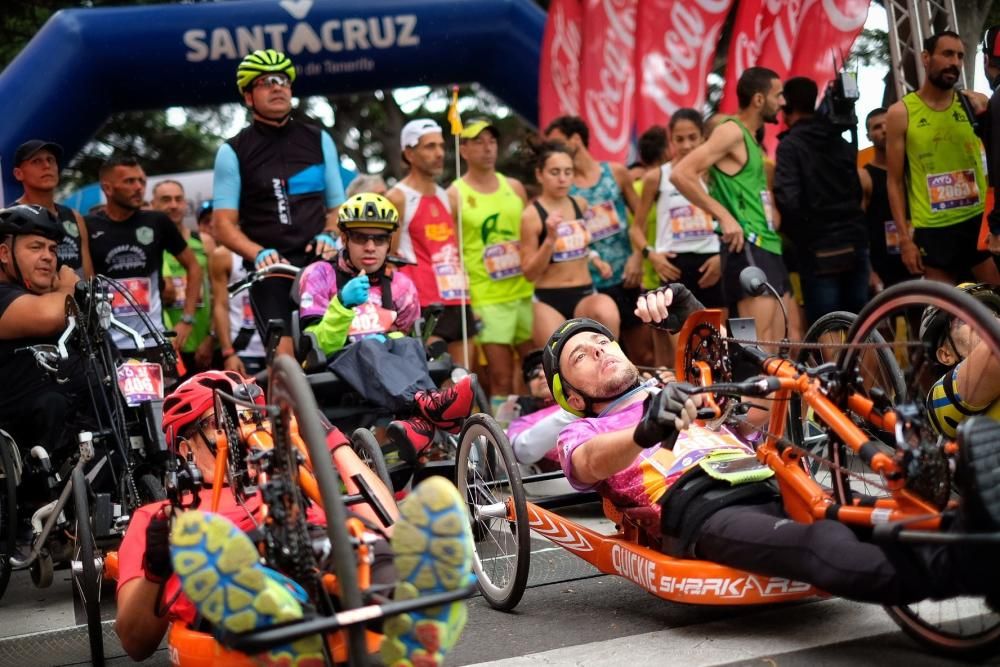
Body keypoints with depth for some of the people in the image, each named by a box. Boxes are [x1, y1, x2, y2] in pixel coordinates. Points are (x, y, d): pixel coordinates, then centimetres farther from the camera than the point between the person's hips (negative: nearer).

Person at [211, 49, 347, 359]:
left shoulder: (319, 141, 16)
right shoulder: (233, 152, 8)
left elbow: (337, 206, 20)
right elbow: (223, 224, 4)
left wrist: (329, 235, -3)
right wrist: (258, 253, -14)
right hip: (269, 267, -2)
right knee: (284, 357, -14)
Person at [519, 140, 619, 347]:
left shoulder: (580, 205, 7)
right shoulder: (531, 215, -8)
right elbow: (529, 272, -11)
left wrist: (594, 258, 12)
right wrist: (550, 239, -22)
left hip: (585, 294, 3)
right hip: (549, 300, -3)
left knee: (607, 313, -32)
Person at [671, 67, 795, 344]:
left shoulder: (751, 139, 21)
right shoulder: (732, 131, -8)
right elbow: (680, 174, -19)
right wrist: (724, 216, -20)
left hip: (769, 247, 10)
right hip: (746, 246, -10)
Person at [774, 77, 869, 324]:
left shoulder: (790, 145, -7)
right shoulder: (843, 144, 14)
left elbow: (788, 199, -16)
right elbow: (859, 191, 13)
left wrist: (796, 235, -2)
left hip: (819, 251, -6)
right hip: (855, 244, 6)